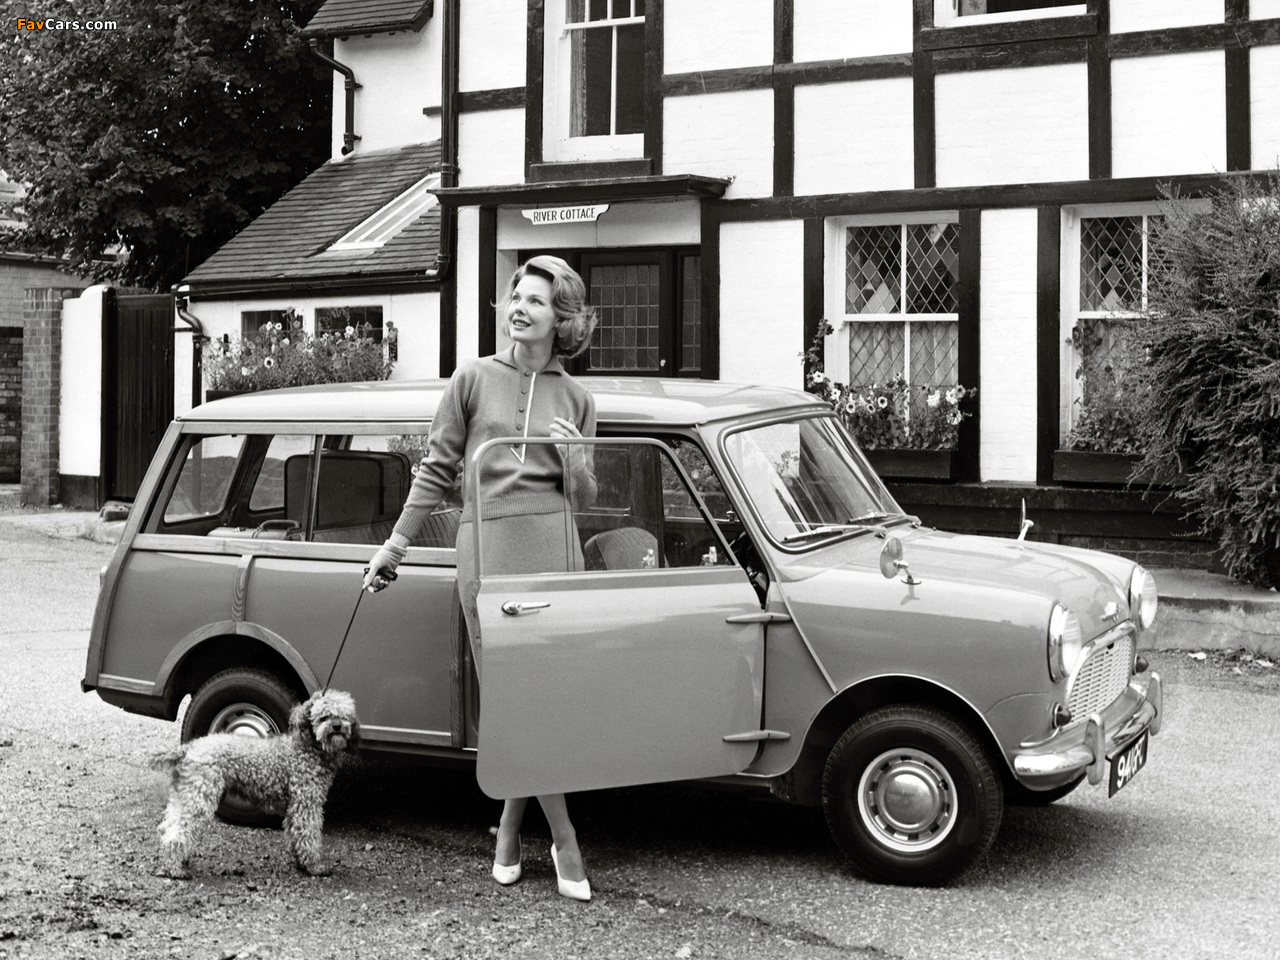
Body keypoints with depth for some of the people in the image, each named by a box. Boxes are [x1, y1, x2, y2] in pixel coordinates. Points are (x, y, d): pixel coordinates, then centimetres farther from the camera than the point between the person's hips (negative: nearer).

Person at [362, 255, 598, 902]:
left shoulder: (575, 399, 12)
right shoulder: (474, 379, 8)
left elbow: (584, 499, 13)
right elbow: (436, 472, 10)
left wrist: (574, 458, -8)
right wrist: (394, 545, 9)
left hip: (552, 543, 1)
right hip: (485, 545, -1)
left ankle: (510, 825, 19)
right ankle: (564, 840, 5)